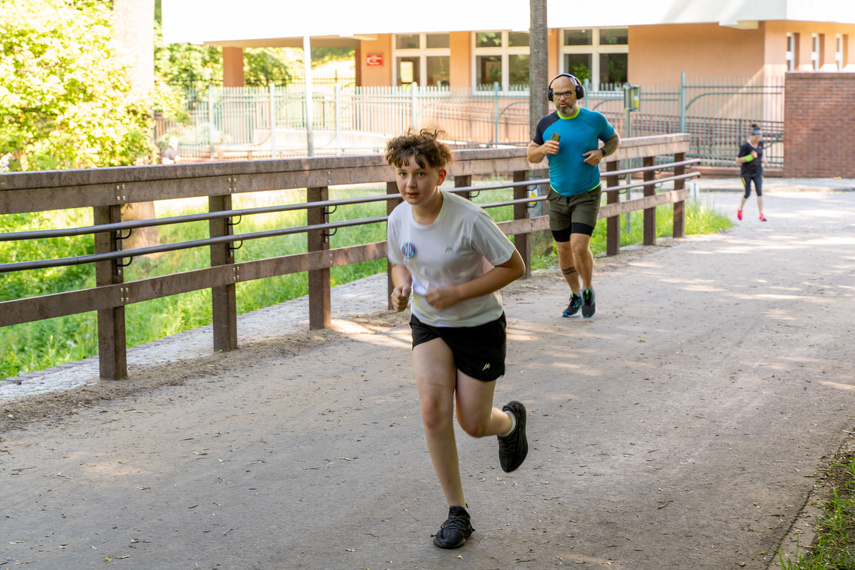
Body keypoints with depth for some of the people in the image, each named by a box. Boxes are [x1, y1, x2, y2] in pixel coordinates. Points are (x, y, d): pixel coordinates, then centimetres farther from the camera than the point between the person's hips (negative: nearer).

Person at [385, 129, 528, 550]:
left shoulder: (469, 220, -26)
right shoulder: (399, 219, -10)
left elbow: (514, 267, -17)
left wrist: (458, 293, -25)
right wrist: (402, 286, -13)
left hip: (479, 325, -4)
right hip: (428, 324, 4)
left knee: (474, 424, 1)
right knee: (433, 408, -16)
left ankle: (510, 420, 42)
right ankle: (457, 513, -2)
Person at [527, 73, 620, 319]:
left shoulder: (594, 119, -7)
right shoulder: (546, 124, -2)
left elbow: (614, 138, 11)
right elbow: (531, 156, 8)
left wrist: (602, 153, -10)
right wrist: (543, 149, -15)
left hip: (587, 195, -3)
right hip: (558, 195, 3)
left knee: (579, 246, -16)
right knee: (563, 249, 8)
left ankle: (588, 291, 10)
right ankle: (575, 295, 29)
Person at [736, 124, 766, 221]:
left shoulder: (760, 143, 1)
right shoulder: (745, 146, -18)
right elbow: (738, 160, -19)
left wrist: (762, 159, 4)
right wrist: (750, 157, -29)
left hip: (757, 172, 4)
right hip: (746, 172, -4)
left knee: (759, 192, -8)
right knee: (748, 193, 2)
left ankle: (761, 214, -9)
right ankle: (740, 209, 30)